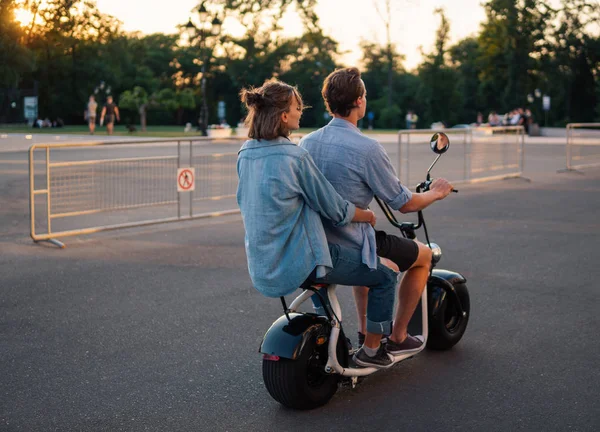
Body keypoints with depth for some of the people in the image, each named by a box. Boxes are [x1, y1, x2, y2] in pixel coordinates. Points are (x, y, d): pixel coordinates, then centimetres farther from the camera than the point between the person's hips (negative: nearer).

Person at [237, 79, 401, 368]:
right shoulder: (295, 157, -20)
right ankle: (371, 350, 16)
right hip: (301, 261, -9)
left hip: (262, 265, 9)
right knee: (385, 275, 7)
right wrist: (369, 216, 6)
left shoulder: (245, 154, 4)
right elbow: (336, 210, -13)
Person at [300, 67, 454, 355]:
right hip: (351, 249, -7)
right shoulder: (367, 149, -21)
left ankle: (365, 331, 41)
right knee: (423, 255, 18)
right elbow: (404, 204, -11)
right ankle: (397, 337, 24)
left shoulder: (306, 143, 0)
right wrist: (436, 193, 9)